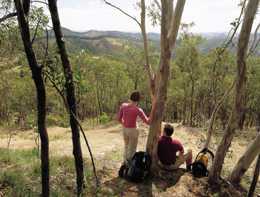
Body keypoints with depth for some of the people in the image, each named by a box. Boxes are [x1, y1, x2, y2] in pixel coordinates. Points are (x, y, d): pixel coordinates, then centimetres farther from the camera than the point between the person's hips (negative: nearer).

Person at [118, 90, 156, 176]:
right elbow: (149, 122, -21)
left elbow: (119, 119, -1)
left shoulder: (123, 106, -13)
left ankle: (124, 163, 22)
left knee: (126, 146, 29)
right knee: (132, 150, 16)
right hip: (133, 131, -4)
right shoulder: (138, 110, -24)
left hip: (124, 129, 5)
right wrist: (152, 110, -25)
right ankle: (127, 166, 13)